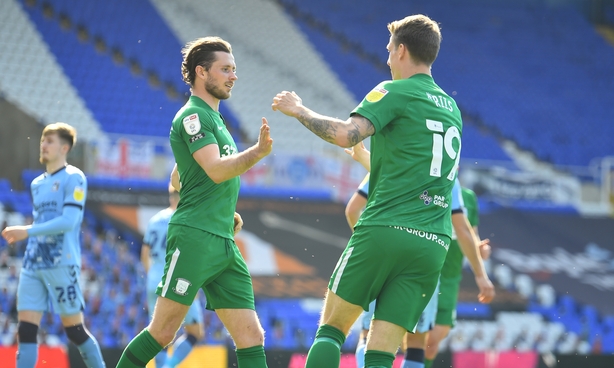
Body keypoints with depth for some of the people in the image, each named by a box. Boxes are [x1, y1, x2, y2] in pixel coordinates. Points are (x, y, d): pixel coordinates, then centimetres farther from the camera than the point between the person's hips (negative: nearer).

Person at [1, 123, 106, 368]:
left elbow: (68, 221, -15)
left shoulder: (73, 179, -4)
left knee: (75, 330, -2)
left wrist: (27, 231, -19)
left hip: (62, 264, -6)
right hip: (32, 265, 7)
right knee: (25, 329, -4)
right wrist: (21, 236, 10)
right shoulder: (37, 184, 19)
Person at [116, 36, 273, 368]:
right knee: (162, 333, -8)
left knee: (251, 338, -1)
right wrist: (257, 152, -32)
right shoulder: (193, 115, -6)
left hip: (224, 242, 9)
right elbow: (216, 170, -21)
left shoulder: (213, 118, 23)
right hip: (194, 238, -9)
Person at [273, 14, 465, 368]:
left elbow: (346, 134, -16)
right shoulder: (451, 108, 21)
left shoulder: (395, 92, -2)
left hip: (383, 229, -5)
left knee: (330, 329, 5)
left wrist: (300, 110, -2)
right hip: (433, 245, 6)